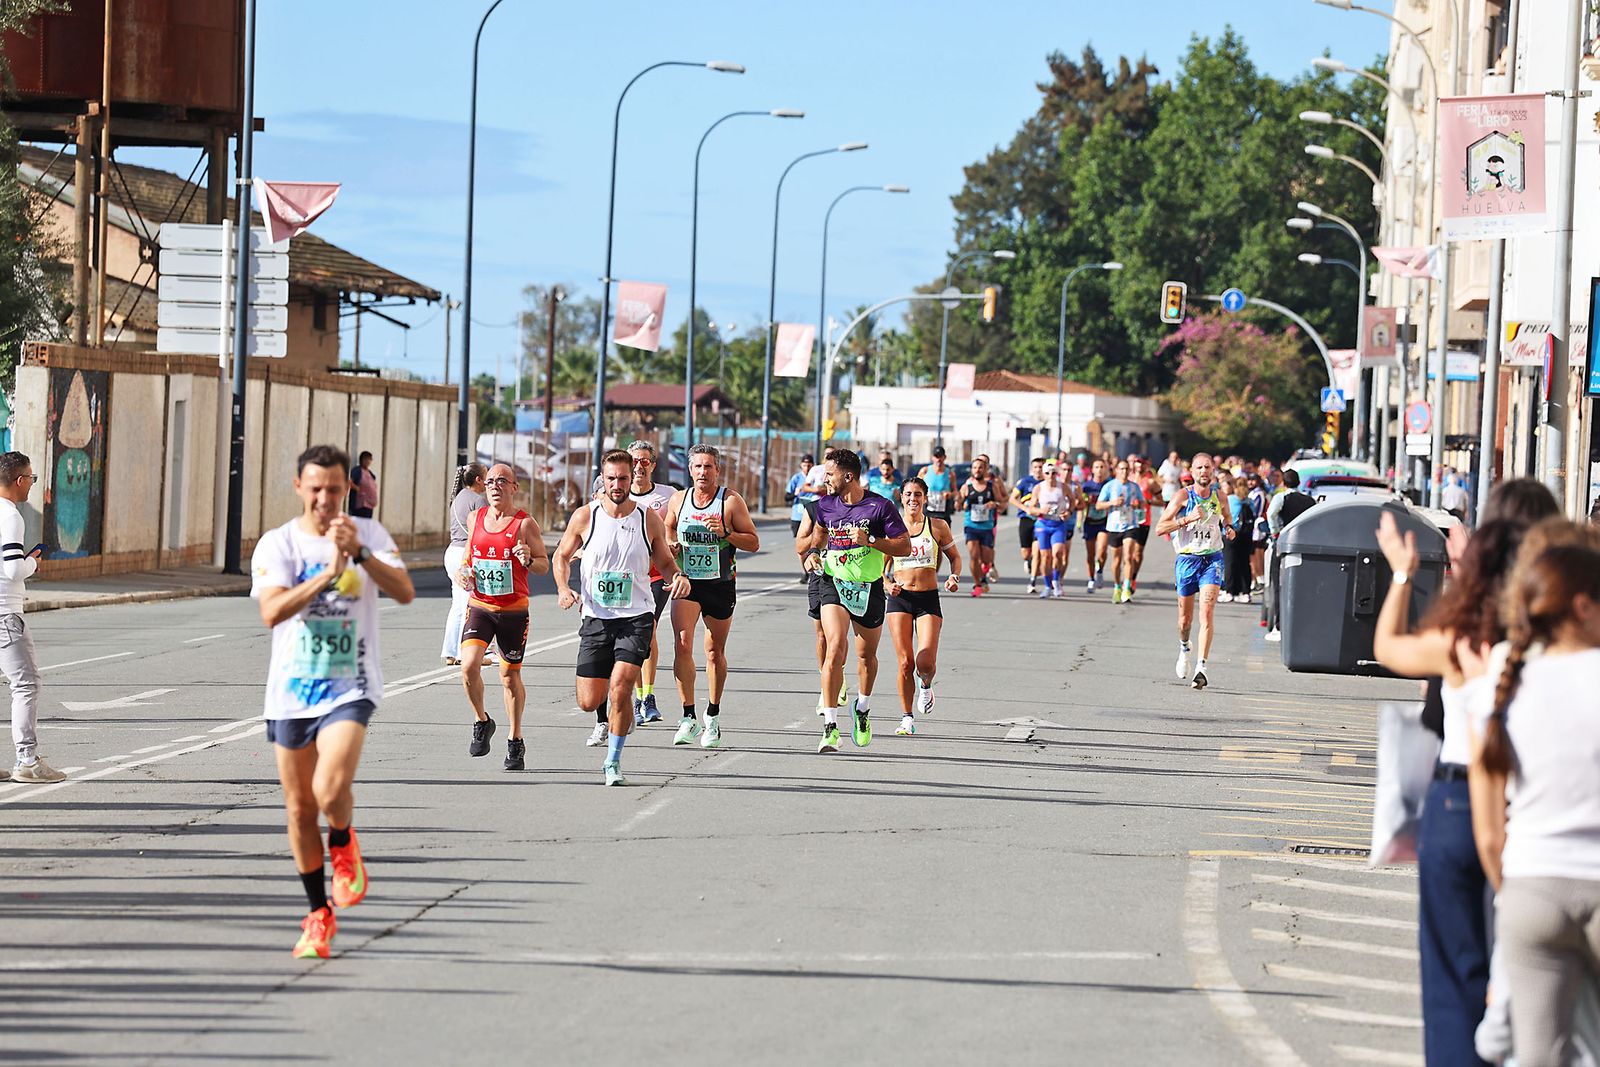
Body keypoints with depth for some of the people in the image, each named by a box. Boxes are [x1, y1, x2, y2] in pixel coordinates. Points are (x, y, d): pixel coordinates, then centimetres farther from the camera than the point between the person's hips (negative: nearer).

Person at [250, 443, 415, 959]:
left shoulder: (369, 535, 0)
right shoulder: (277, 543, -2)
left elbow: (404, 592, -14)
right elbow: (272, 611, -17)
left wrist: (359, 553, -27)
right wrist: (329, 573, -27)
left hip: (350, 688, -2)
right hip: (291, 690, 2)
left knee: (331, 789, -24)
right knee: (299, 809, 8)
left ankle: (343, 845, 11)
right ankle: (319, 914, 24)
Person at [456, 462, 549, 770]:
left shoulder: (524, 523, -7)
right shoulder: (475, 518, 6)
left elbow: (544, 566, -3)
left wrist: (528, 560, -25)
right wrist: (462, 572, 1)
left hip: (514, 610, -3)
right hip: (479, 606, 3)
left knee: (510, 677, 6)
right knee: (469, 665, -17)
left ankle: (515, 741, 23)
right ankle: (481, 722, 8)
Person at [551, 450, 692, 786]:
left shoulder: (650, 519, -2)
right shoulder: (585, 516, -3)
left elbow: (664, 562, 12)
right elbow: (562, 556, 11)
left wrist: (678, 577, -11)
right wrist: (563, 588, -7)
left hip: (636, 617, -1)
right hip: (595, 618, 1)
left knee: (620, 687, -21)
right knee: (588, 702, 0)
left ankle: (613, 762, -4)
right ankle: (611, 714, 39)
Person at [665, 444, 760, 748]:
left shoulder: (731, 501, -6)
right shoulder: (678, 500, 3)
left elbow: (753, 542, -5)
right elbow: (668, 529, 22)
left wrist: (725, 532, -21)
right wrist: (671, 546, 0)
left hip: (721, 584, -1)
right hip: (687, 584, 1)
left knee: (715, 652, 9)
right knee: (682, 643, -18)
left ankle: (713, 717, 28)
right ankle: (689, 717, -14)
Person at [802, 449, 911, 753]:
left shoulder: (880, 507, -10)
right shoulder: (826, 505, 2)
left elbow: (905, 546, -10)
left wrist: (869, 541, -22)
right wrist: (813, 551, 5)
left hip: (869, 588, -1)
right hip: (834, 584, 1)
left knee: (867, 655, 13)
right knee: (835, 648, -18)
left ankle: (863, 708, 42)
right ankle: (830, 725, -19)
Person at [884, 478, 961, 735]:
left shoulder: (938, 527, 3)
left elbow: (955, 556, 14)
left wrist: (955, 577, -5)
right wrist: (887, 584, -10)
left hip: (928, 598, -1)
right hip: (899, 598, 1)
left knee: (926, 663, -13)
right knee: (905, 663, -6)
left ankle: (926, 686, 24)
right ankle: (907, 718, 8)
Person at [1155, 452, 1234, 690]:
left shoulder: (1219, 496, 4)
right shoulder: (1184, 496, -7)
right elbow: (1160, 528, -12)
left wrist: (1229, 528, 6)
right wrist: (1187, 519, -23)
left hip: (1212, 559, 1)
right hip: (1187, 560, -1)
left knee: (1206, 612, -17)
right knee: (1185, 618, 10)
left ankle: (1201, 666, -21)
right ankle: (1184, 647, 44)